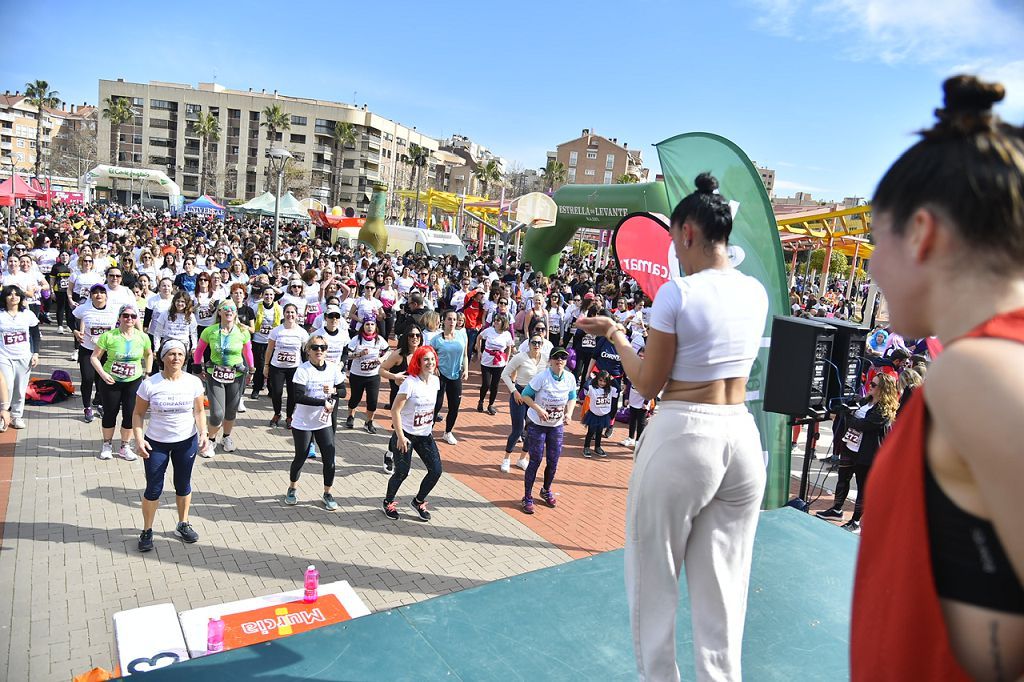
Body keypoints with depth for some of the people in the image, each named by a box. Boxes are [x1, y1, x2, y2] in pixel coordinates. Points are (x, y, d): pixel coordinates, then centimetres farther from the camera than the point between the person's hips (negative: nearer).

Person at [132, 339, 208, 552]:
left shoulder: (193, 382, -8)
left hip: (187, 441, 2)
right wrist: (139, 439, -16)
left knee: (183, 485, 16)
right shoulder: (149, 384, -13)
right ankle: (147, 531, 26)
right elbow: (138, 413, -5)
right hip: (156, 443, -2)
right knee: (153, 489, 5)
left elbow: (199, 411, 1)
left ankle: (183, 524, 35)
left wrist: (203, 432, -13)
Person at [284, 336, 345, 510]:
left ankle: (327, 494, 21)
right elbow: (299, 397, -27)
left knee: (329, 460, 1)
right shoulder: (303, 370, -17)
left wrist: (333, 391, -15)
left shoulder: (333, 369, -3)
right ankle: (292, 489, 38)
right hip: (302, 423, -3)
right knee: (300, 458, 11)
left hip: (324, 423, 3)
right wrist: (323, 402, -29)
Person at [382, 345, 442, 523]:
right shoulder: (410, 383, -20)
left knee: (436, 470, 0)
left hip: (425, 435, 6)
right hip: (406, 435, -6)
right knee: (402, 473, 2)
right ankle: (388, 502, 30)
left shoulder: (435, 381, 0)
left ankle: (418, 501, 24)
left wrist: (430, 426, 15)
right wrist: (400, 436, -20)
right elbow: (395, 410, -19)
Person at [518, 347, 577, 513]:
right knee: (536, 460, 0)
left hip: (557, 426, 4)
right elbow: (526, 395, -15)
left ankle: (546, 490, 38)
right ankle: (528, 497, 15)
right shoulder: (542, 377, -21)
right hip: (537, 425, -4)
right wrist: (539, 409, -28)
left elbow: (572, 398, 6)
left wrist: (569, 413, -12)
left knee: (553, 462, 11)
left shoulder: (570, 378, -9)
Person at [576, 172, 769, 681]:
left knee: (653, 577, 13)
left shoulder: (676, 293, -13)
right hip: (742, 435, 7)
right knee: (722, 585, 18)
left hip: (682, 435, -6)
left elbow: (648, 383, -8)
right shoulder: (757, 292, 5)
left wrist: (614, 334, 7)